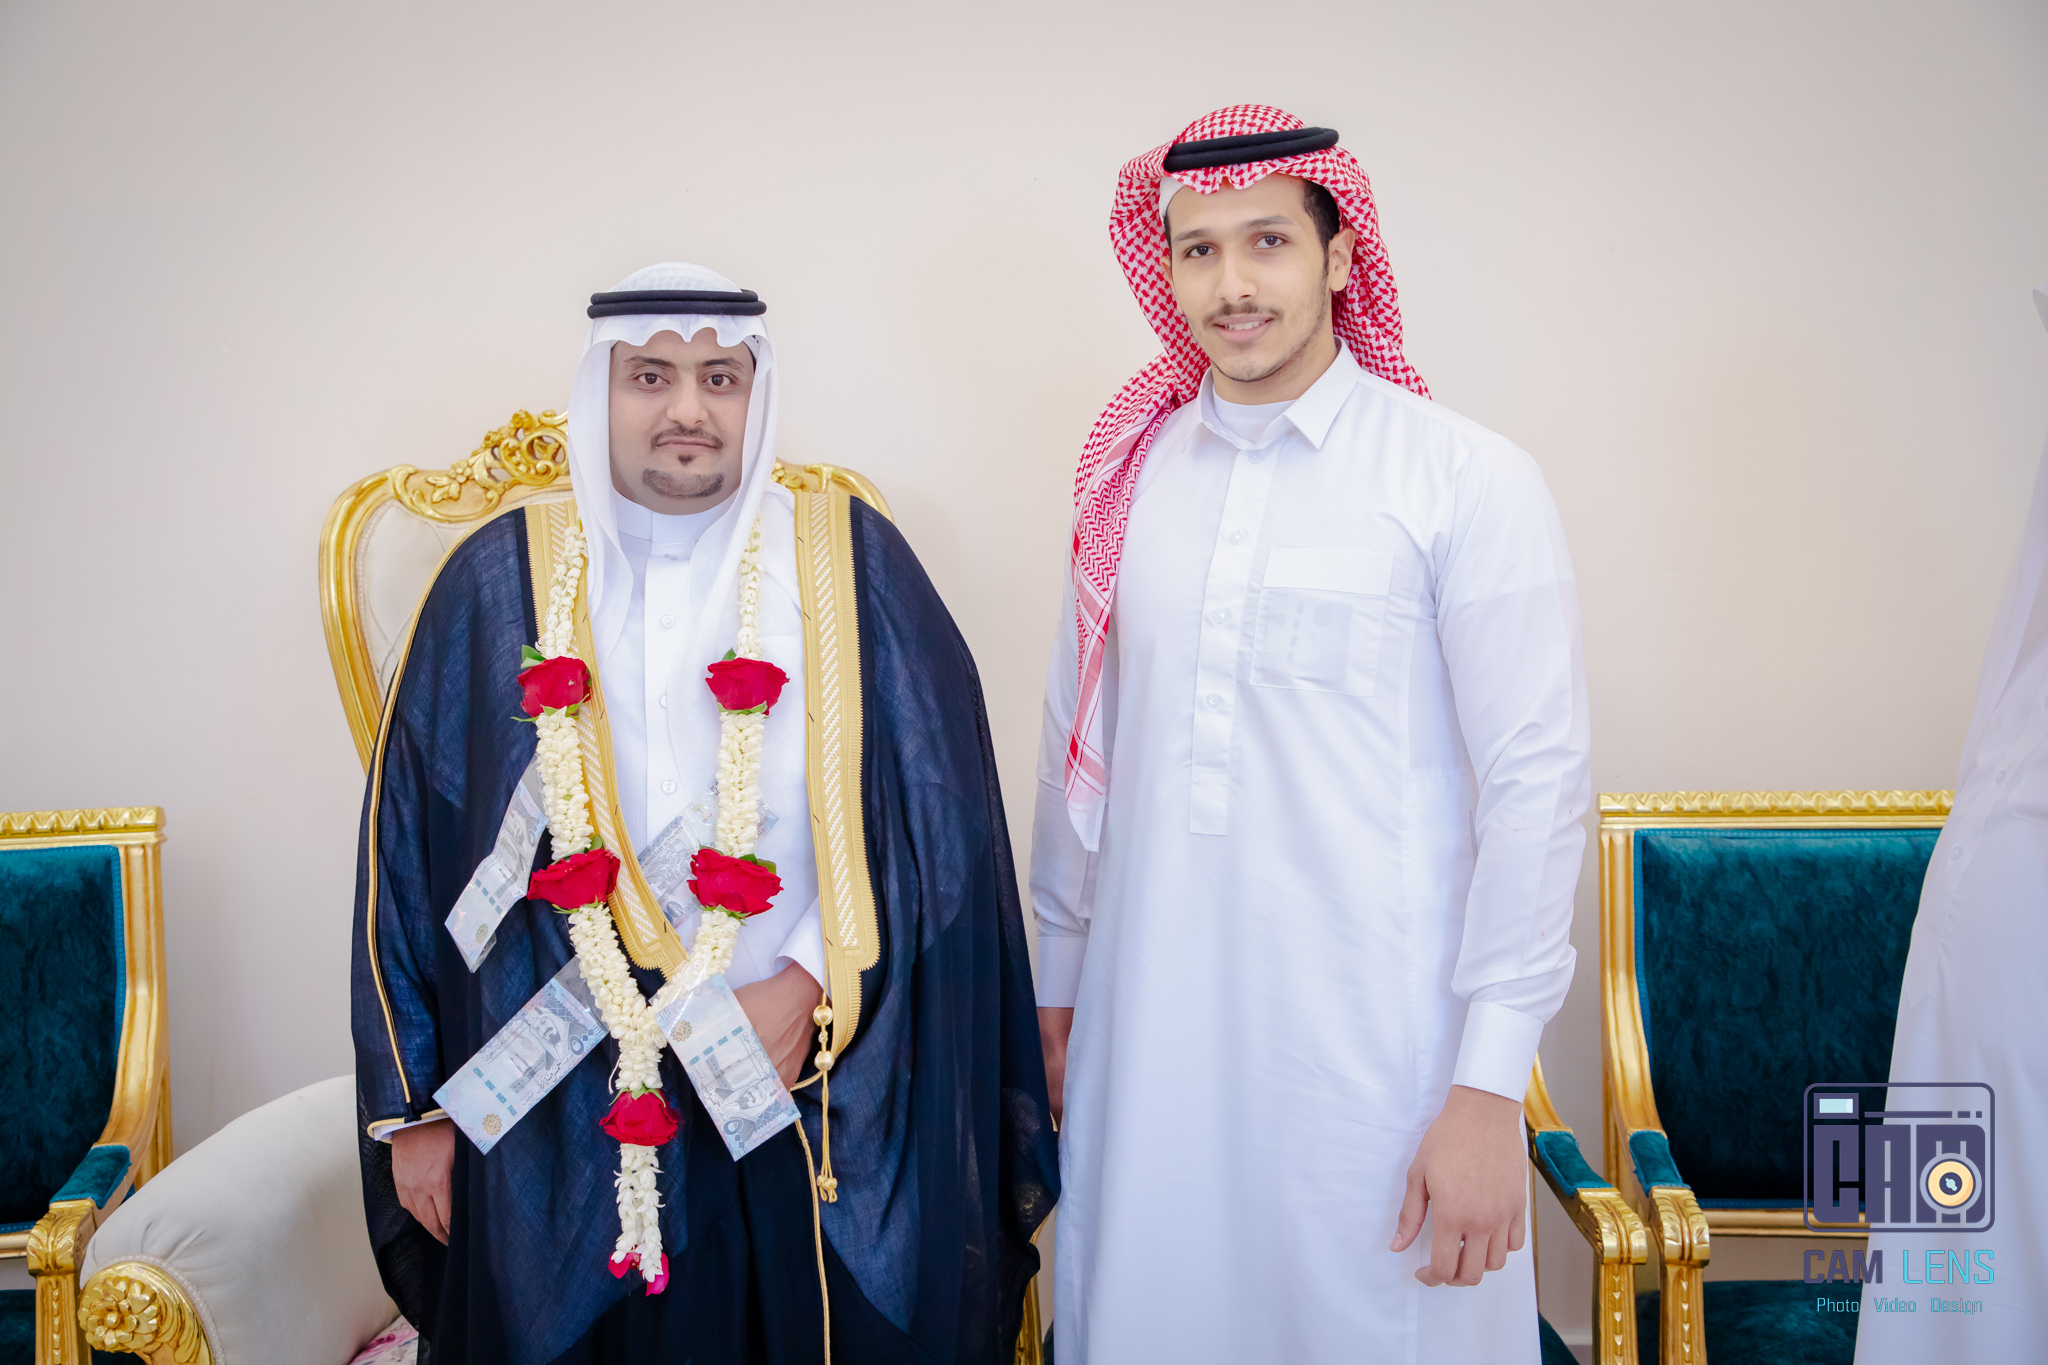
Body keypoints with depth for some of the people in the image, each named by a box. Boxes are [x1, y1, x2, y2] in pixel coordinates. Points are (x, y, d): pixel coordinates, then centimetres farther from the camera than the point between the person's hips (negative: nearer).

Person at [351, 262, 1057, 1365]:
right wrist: (413, 1106, 4)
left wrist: (813, 987, -11)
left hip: (826, 1106, 0)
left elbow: (938, 812, -1)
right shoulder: (500, 581, 2)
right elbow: (408, 849, 4)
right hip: (564, 1108, 1)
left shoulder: (850, 561, 0)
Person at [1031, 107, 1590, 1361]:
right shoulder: (1129, 476, 7)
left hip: (1374, 1050, -3)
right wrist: (1057, 984, 14)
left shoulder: (1470, 482, -6)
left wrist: (1491, 1084, -10)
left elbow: (1536, 781, -8)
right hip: (1147, 1036, 4)